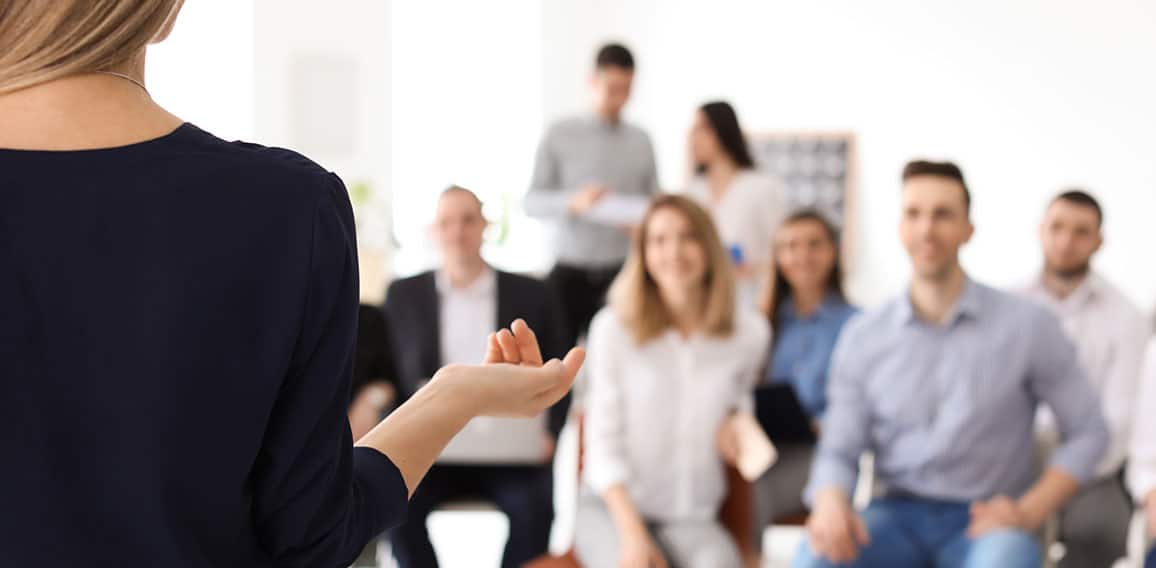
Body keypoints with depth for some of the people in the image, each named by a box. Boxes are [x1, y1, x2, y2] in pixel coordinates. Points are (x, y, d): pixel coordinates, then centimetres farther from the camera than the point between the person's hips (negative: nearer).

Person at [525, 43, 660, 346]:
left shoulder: (641, 141, 7)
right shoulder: (560, 134, 0)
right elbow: (532, 202, -2)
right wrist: (573, 202, -20)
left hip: (620, 273, 2)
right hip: (569, 272, -1)